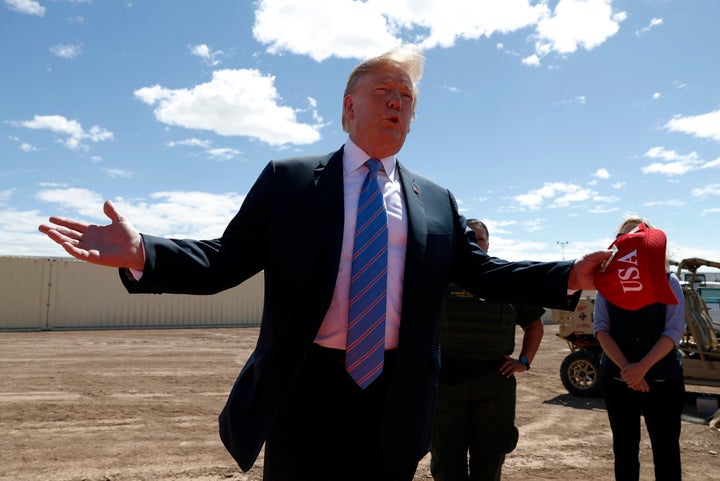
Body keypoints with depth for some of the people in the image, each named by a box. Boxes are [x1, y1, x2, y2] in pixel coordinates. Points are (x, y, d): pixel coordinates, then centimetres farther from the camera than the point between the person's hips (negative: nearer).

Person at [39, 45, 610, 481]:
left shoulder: (436, 201, 9)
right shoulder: (288, 179, 1)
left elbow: (480, 270, 8)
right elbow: (225, 261, -3)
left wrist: (569, 277, -4)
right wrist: (142, 254, -20)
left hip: (397, 402, 3)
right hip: (308, 392, -2)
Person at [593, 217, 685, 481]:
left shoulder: (668, 281, 0)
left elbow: (674, 330, -8)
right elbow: (600, 327, -3)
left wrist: (642, 367, -19)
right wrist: (625, 367, -17)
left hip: (663, 379, -1)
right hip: (617, 379, 2)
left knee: (666, 450, 3)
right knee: (624, 449, 10)